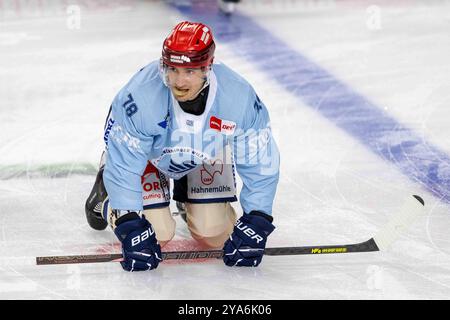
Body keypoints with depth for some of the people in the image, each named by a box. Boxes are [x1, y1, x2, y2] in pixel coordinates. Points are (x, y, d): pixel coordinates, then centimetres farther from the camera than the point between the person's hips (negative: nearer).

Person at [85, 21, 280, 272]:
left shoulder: (239, 98, -36)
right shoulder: (140, 98, -41)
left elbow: (261, 163, -24)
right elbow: (123, 165, -31)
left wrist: (255, 223, -28)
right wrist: (131, 227, -35)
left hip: (206, 154, 2)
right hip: (150, 152, -2)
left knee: (214, 235, -3)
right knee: (158, 234, -10)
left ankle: (185, 193, 31)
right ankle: (107, 190, 20)